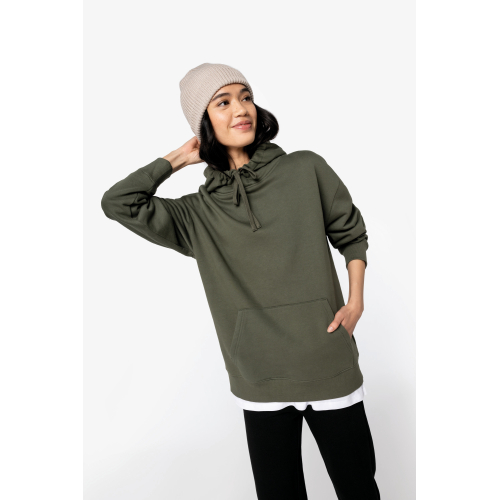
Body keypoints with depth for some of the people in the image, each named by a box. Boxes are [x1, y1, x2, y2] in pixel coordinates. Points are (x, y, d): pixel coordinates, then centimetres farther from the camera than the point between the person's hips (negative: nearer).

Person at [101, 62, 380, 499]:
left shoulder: (306, 169, 1)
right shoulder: (198, 213, 2)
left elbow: (352, 233, 11)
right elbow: (118, 202, -6)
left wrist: (356, 301, -2)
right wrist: (180, 157, 2)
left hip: (328, 362, 0)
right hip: (260, 380, 1)